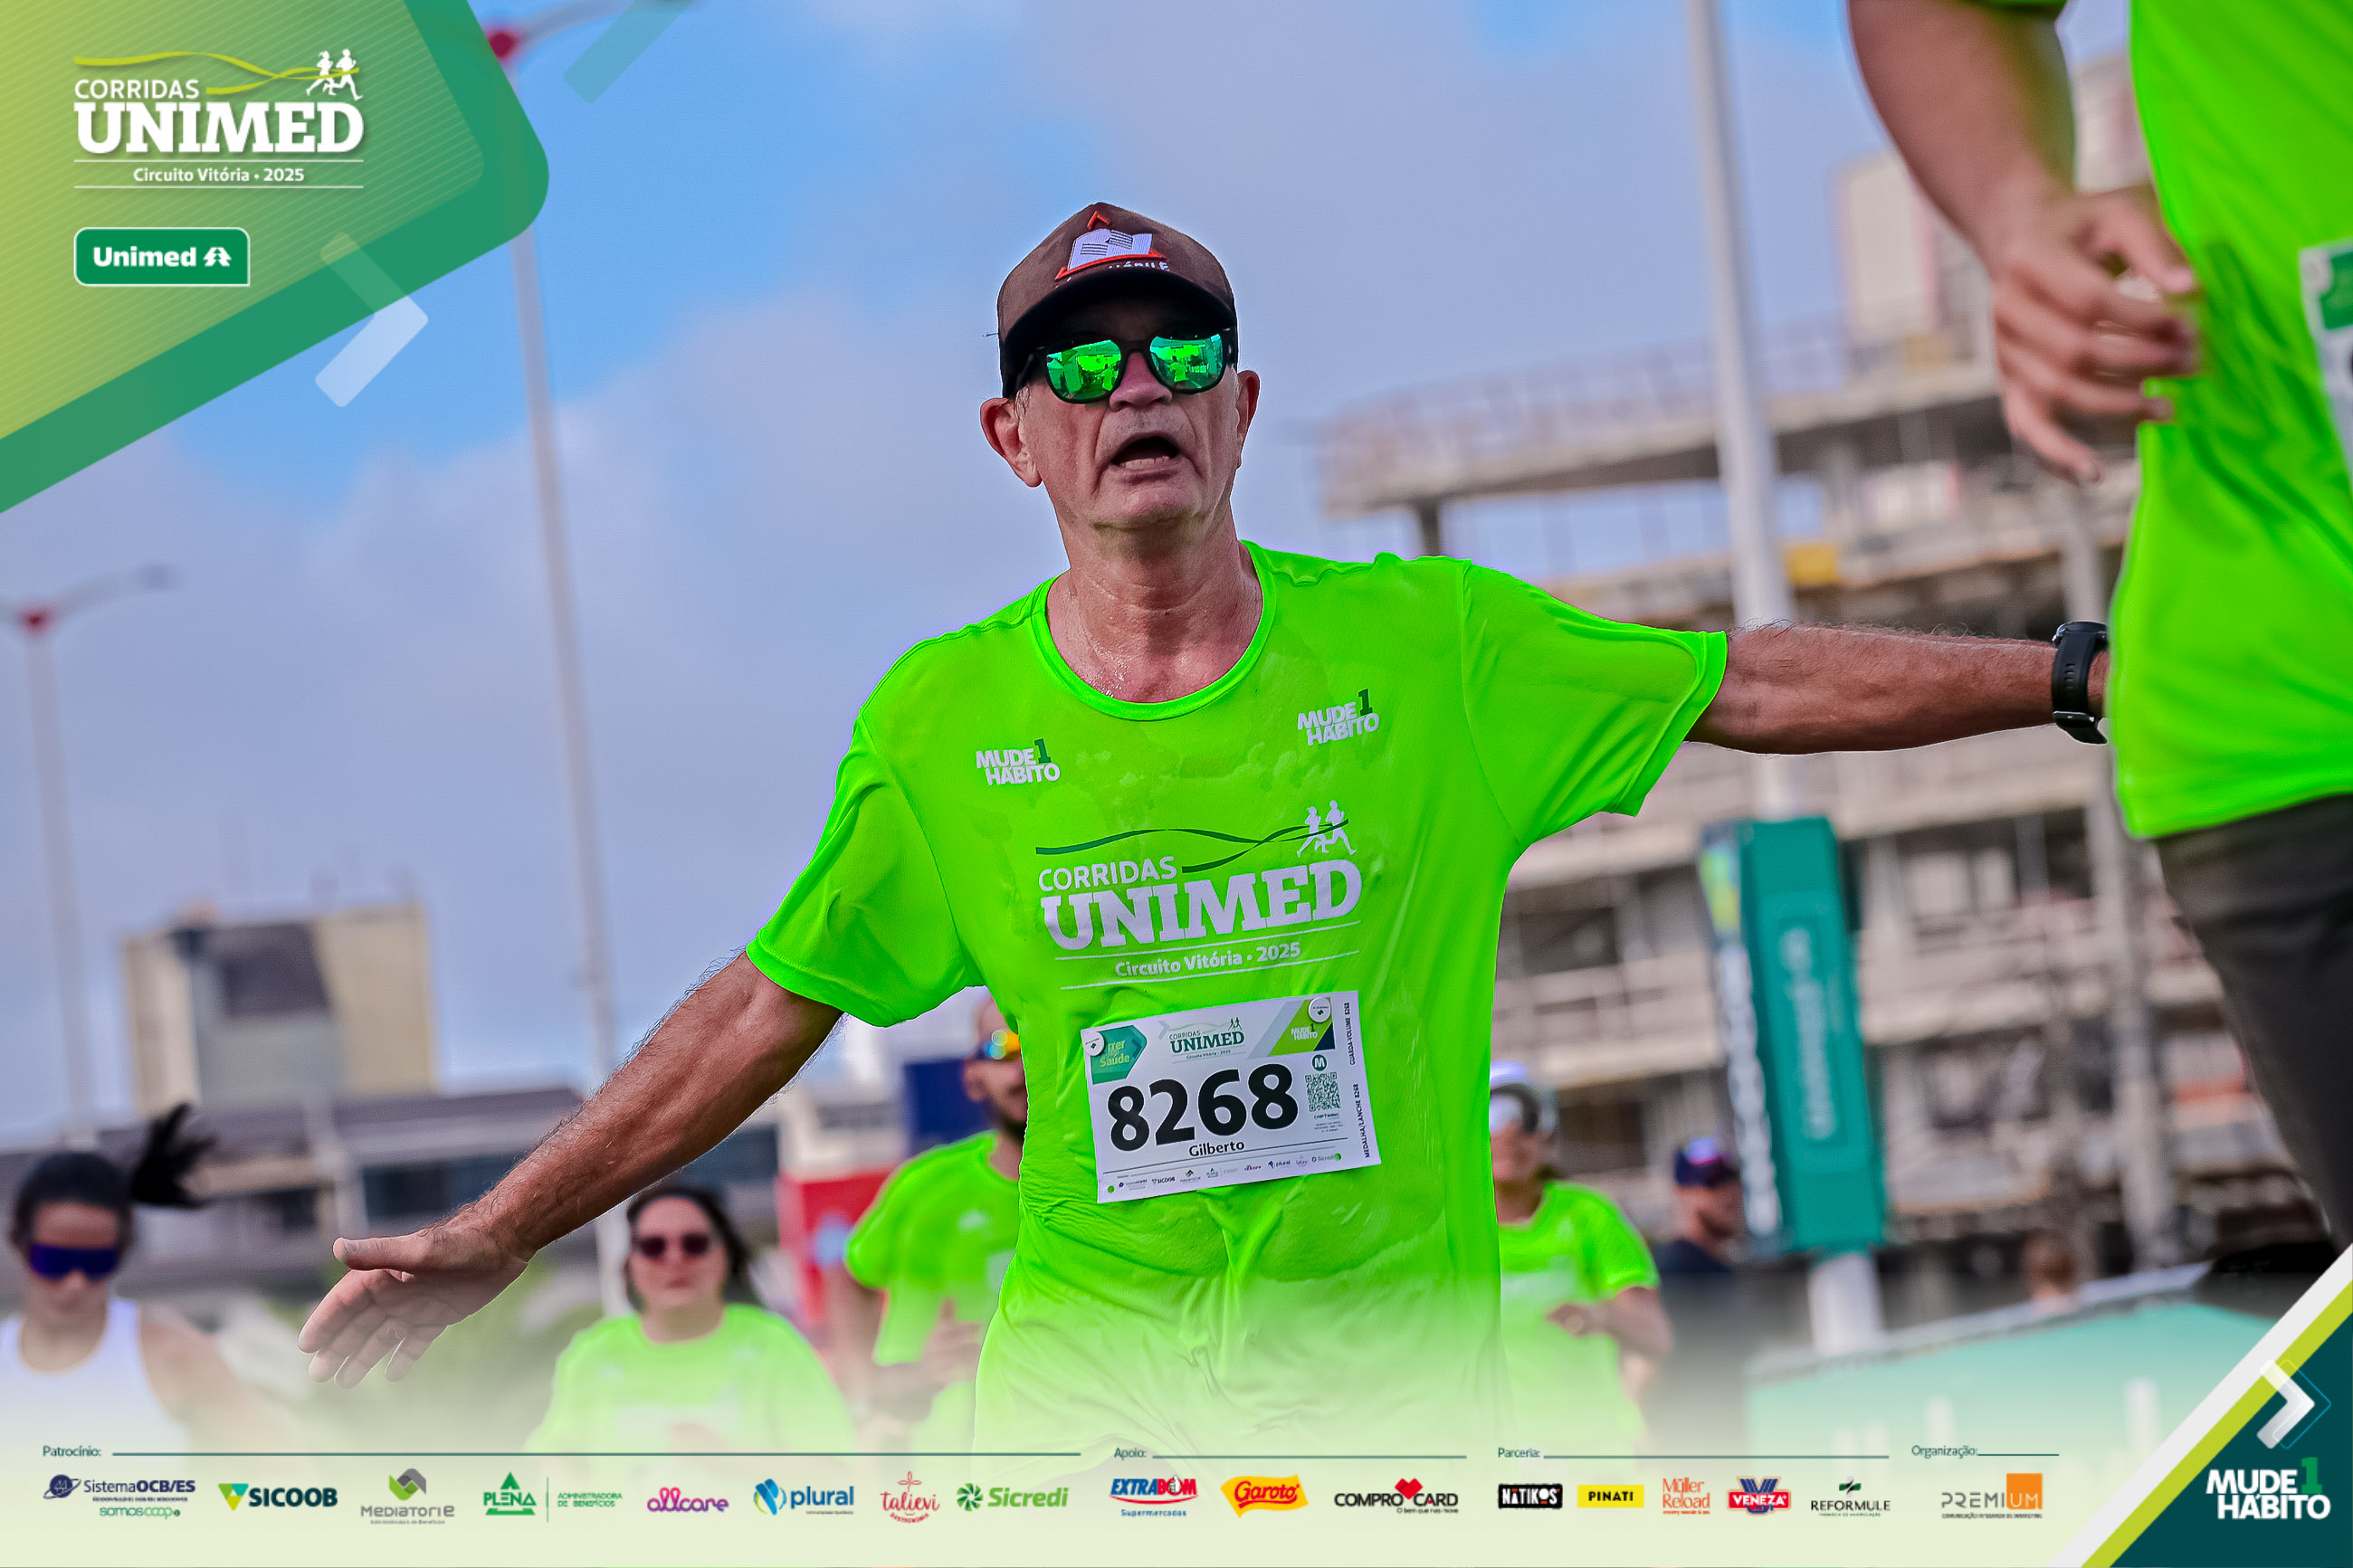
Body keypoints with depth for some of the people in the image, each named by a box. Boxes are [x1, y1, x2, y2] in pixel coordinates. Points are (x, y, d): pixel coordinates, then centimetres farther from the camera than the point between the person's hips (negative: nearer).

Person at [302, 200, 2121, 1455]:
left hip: (1400, 1380, 0)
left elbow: (1752, 686, 7)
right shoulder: (942, 720, 1)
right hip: (1082, 1393, 0)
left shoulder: (1428, 646, -1)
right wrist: (489, 1241, 9)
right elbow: (767, 1010, 9)